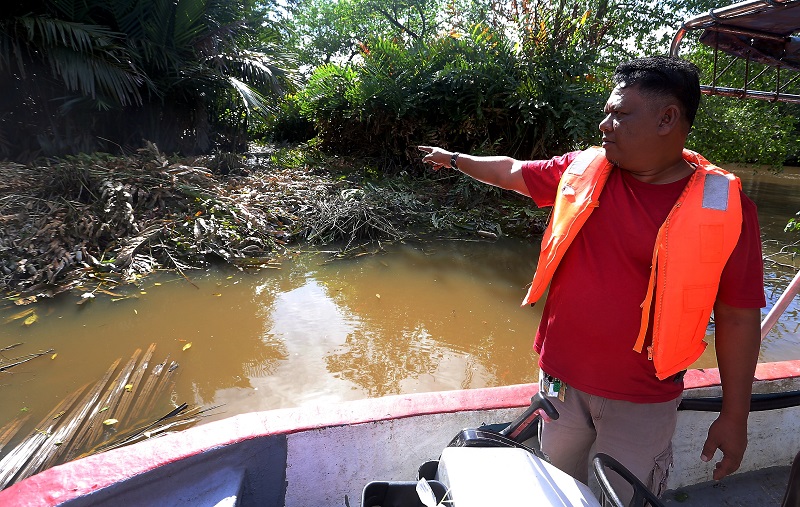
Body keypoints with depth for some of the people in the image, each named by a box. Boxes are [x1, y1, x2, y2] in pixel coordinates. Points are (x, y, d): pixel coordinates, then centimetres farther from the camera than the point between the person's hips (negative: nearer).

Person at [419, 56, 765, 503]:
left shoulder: (725, 207, -13)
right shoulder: (582, 170, -4)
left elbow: (739, 317, -8)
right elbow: (511, 172, 12)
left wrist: (735, 416, -4)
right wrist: (454, 159, 24)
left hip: (641, 400, -3)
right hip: (561, 378, 4)